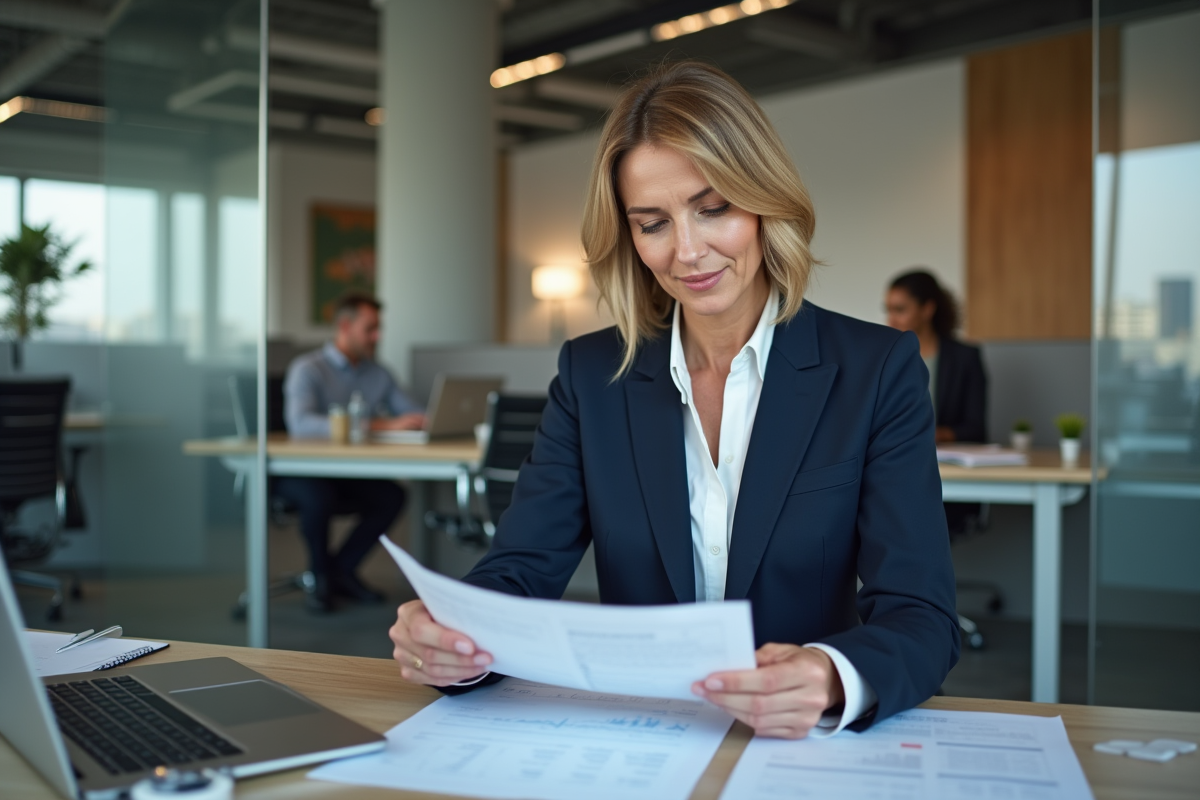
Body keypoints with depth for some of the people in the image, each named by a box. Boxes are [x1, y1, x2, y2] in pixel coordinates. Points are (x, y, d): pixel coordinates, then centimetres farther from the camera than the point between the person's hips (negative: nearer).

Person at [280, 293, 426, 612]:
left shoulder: (376, 373, 9)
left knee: (392, 495, -21)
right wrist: (381, 426, -36)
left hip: (348, 471, 6)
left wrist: (424, 423, -16)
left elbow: (415, 416, 12)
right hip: (300, 472, -6)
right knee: (321, 497, -36)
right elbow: (301, 423, -30)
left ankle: (341, 569, -1)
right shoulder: (308, 368, -12)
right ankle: (320, 576, -7)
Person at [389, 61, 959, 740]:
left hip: (804, 747, -1)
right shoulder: (592, 375, 3)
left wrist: (833, 681, -32)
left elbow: (922, 618, -10)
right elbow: (522, 570, -3)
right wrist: (453, 640, -26)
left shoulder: (876, 371, -4)